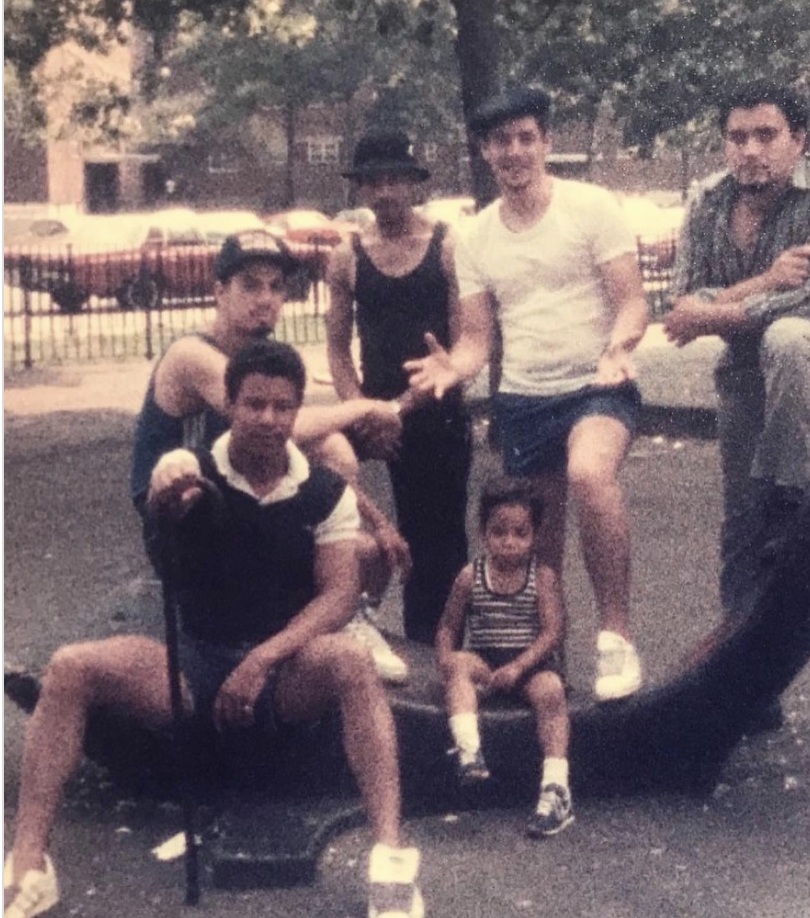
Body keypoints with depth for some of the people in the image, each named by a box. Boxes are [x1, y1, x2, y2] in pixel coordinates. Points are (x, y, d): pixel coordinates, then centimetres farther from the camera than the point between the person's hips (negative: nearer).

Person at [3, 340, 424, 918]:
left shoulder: (328, 494, 1)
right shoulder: (191, 471, -1)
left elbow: (339, 595, -7)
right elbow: (161, 500, -25)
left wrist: (263, 659, -20)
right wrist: (164, 503, -51)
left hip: (287, 673, -1)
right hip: (193, 663, 1)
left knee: (352, 661, -34)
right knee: (71, 669, -23)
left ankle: (391, 856, -36)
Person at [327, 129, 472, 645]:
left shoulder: (446, 247, -5)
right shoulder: (348, 258, 4)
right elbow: (338, 348, 6)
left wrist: (406, 404, -15)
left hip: (439, 414, -2)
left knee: (442, 538, 6)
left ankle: (433, 646, 20)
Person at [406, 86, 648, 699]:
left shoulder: (592, 207, -3)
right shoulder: (476, 239, 9)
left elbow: (632, 301, -7)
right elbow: (477, 338, 9)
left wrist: (619, 344, -29)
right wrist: (453, 367, -13)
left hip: (597, 387, -5)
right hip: (522, 400, 5)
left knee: (589, 473, -35)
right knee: (539, 538, 11)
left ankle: (617, 635, -22)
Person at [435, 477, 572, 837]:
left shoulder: (542, 577, -1)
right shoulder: (470, 577, 4)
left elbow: (551, 632, -8)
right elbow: (449, 627, 8)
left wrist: (518, 667, -20)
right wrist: (446, 660, -13)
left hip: (532, 662, -2)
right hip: (485, 660, 2)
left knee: (551, 690, -31)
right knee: (459, 664, -29)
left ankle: (556, 787, -35)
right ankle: (469, 749, -43)